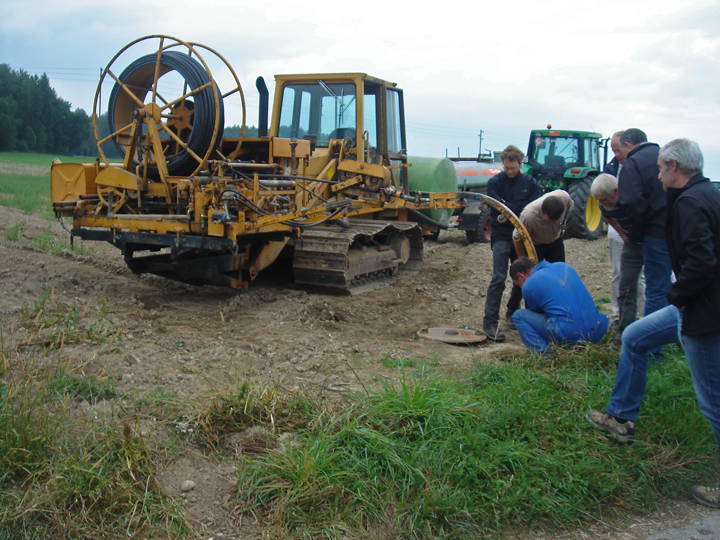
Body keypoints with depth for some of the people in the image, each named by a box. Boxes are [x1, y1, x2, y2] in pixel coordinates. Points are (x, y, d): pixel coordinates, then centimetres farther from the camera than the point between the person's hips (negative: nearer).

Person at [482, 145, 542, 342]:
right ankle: (490, 322, -12)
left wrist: (509, 211, -14)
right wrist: (521, 210, -12)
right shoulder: (495, 182, -2)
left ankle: (512, 313, 31)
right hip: (501, 237, -4)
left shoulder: (529, 182, 6)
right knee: (499, 278, -12)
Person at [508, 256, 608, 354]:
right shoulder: (563, 266, 21)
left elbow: (533, 312, 20)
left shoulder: (528, 285, 4)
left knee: (519, 315, 9)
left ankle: (543, 352, -5)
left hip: (568, 334, -6)